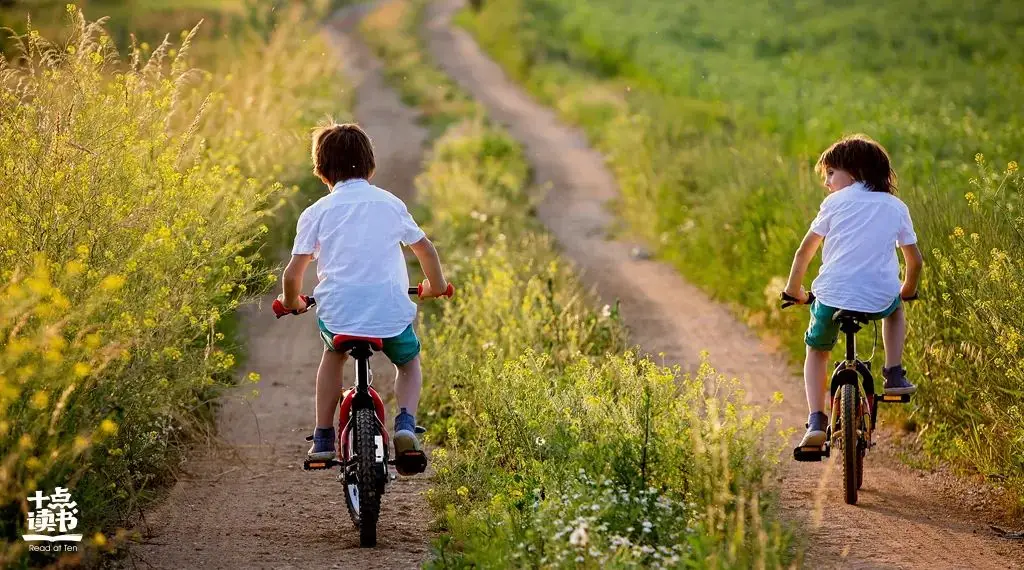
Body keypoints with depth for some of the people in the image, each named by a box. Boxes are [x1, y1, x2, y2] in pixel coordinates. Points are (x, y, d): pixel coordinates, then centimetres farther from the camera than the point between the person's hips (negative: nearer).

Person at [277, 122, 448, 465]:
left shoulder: (316, 212, 5)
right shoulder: (390, 203, 10)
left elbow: (293, 275, 1)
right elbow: (425, 249, 20)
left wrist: (291, 302, 22)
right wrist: (436, 285, 38)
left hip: (337, 314, 0)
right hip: (392, 315, 0)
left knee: (333, 354, 33)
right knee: (409, 363, 29)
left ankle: (323, 439, 25)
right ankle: (405, 422, 1)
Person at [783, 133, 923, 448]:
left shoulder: (835, 203, 8)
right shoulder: (896, 207, 13)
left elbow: (805, 251, 10)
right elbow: (915, 261, 16)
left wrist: (793, 288, 26)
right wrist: (907, 290, 34)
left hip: (831, 295, -1)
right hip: (880, 298, 2)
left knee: (817, 352, 23)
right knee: (895, 308, 38)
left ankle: (816, 421, 3)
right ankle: (894, 375, 20)